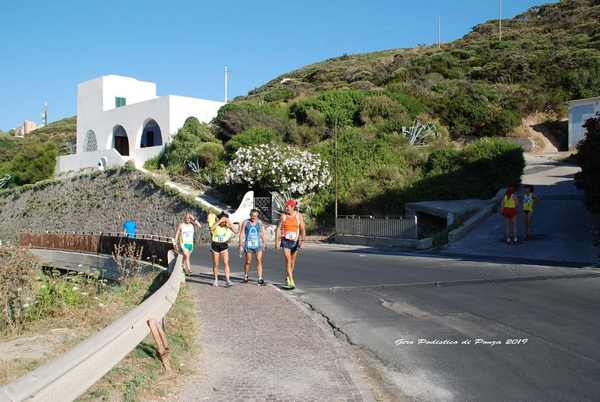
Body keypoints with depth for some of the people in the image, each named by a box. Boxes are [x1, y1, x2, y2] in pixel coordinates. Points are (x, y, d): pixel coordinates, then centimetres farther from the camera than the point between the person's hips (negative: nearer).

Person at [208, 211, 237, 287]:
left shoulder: (227, 226, -4)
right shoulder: (215, 225, -12)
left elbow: (235, 231, -19)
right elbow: (211, 228, -36)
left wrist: (229, 222, -25)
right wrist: (219, 221, -36)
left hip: (224, 245, 1)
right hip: (215, 245, -1)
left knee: (226, 263, -9)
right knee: (215, 264, 7)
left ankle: (227, 280, -11)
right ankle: (216, 280, 21)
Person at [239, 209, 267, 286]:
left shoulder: (259, 223, 7)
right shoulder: (245, 222, 0)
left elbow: (262, 233, 19)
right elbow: (241, 234, 0)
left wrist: (264, 243, 21)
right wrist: (241, 245, -5)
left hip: (258, 244, 1)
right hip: (248, 245, -1)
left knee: (259, 260, -10)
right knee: (248, 262, 5)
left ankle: (260, 279, -11)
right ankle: (245, 276, 29)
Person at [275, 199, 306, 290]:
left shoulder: (298, 216, -3)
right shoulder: (283, 215, -1)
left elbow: (302, 230, -5)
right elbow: (278, 229, 2)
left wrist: (302, 241, -16)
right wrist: (277, 241, -4)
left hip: (295, 241, 1)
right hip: (285, 241, -1)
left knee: (293, 262, 13)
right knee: (288, 261, -12)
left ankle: (288, 278, 35)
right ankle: (292, 282, -14)